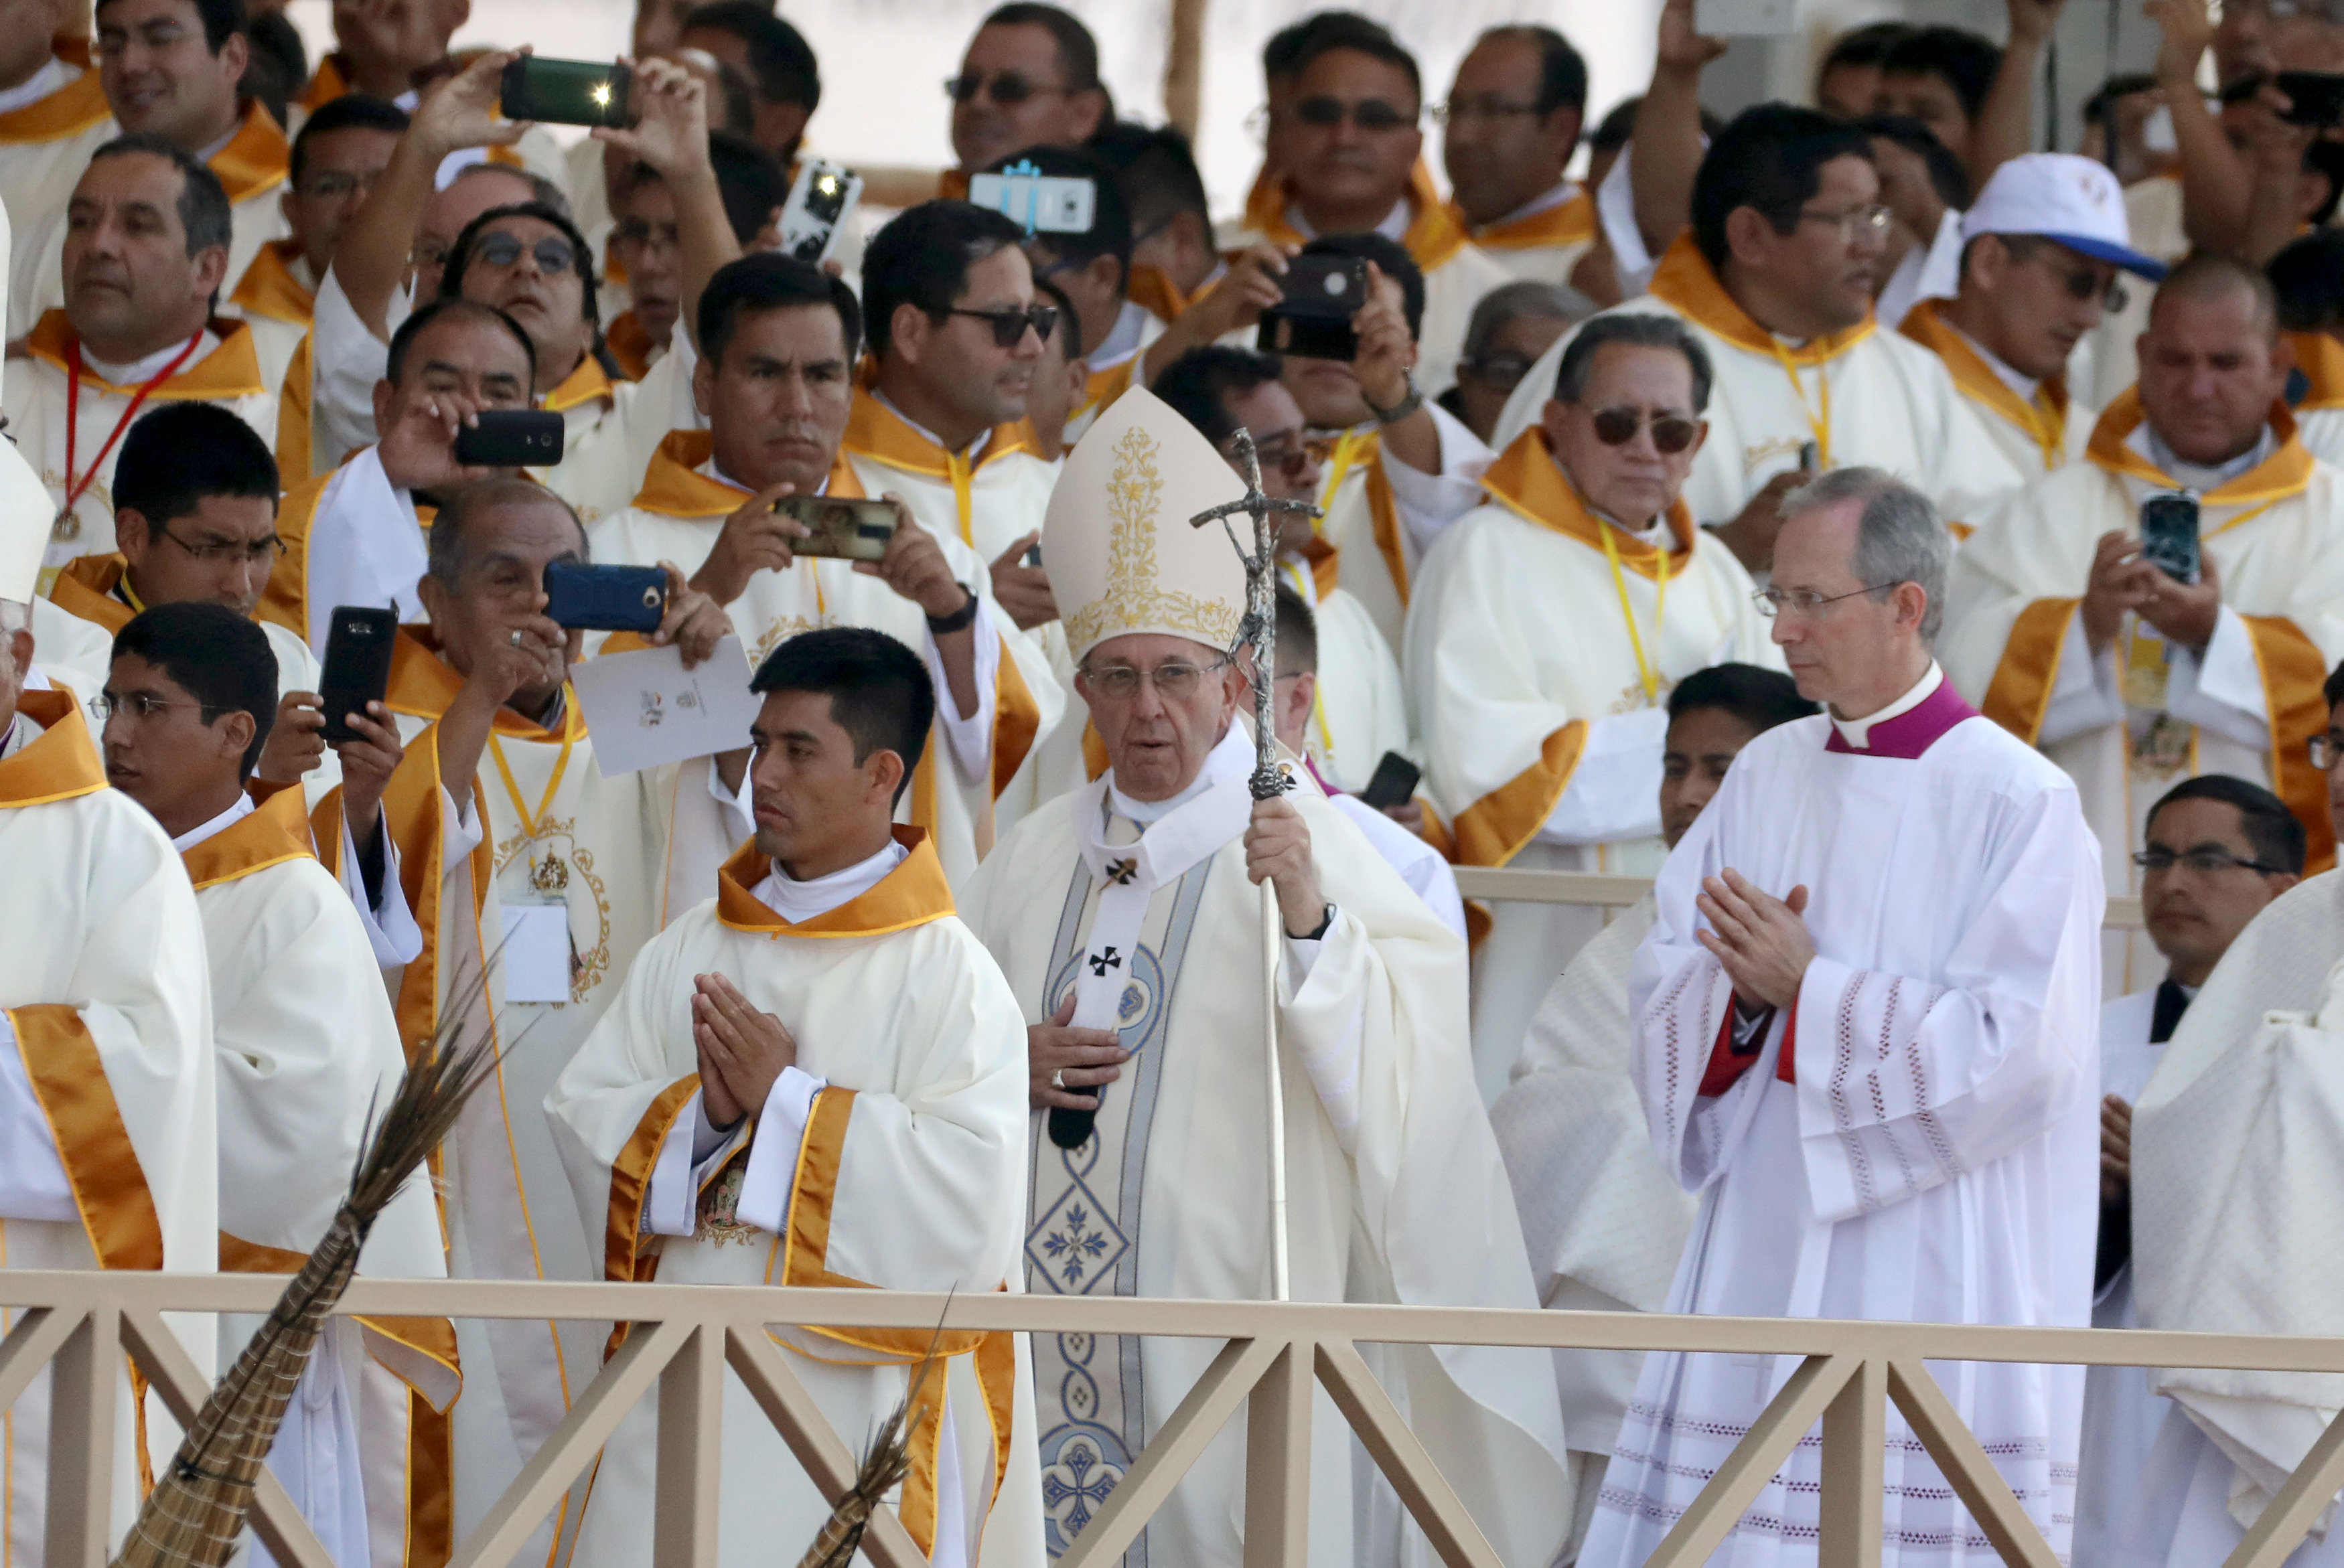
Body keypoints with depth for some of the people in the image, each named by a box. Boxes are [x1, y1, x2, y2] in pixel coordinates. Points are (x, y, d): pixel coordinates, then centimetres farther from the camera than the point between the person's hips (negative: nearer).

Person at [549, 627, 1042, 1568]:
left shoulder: (948, 974, -5)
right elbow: (582, 1117, 6)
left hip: (849, 1393, -5)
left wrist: (785, 1102, -13)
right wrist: (702, 1109, -13)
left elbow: (968, 1182, -16)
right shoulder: (686, 952, 13)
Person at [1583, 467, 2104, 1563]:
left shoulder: (2018, 803, -7)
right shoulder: (1766, 776, 12)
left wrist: (1809, 991, -13)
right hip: (1763, 1258, 6)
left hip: (1928, 1273, -6)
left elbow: (2018, 1049, -15)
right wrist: (1741, 990, -12)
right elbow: (1663, 985, 10)